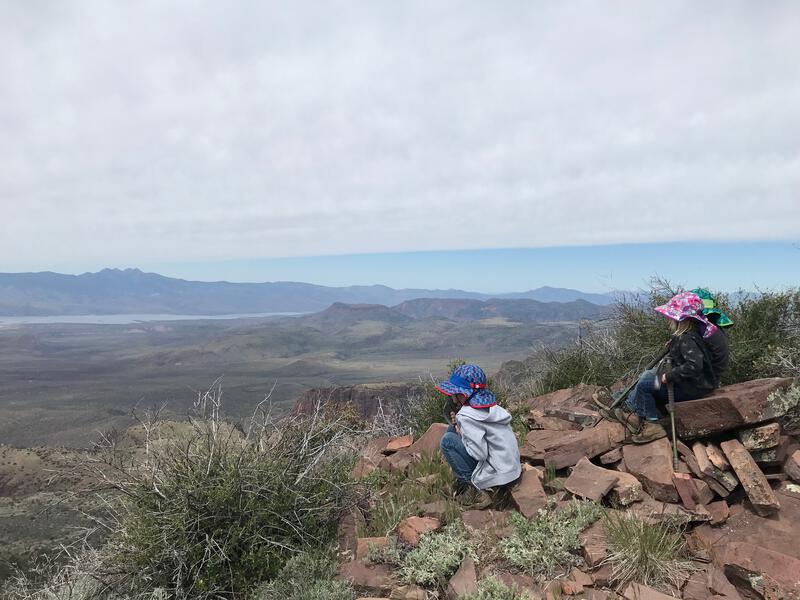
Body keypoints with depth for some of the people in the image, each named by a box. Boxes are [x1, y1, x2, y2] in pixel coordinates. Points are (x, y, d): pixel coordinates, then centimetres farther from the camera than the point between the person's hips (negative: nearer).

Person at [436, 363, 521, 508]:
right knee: (452, 429, 9)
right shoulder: (490, 406, 4)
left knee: (448, 440, -11)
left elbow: (480, 454, -23)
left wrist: (460, 432, -8)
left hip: (498, 477, -8)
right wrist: (458, 423, 2)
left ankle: (471, 489, -5)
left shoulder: (466, 416, -22)